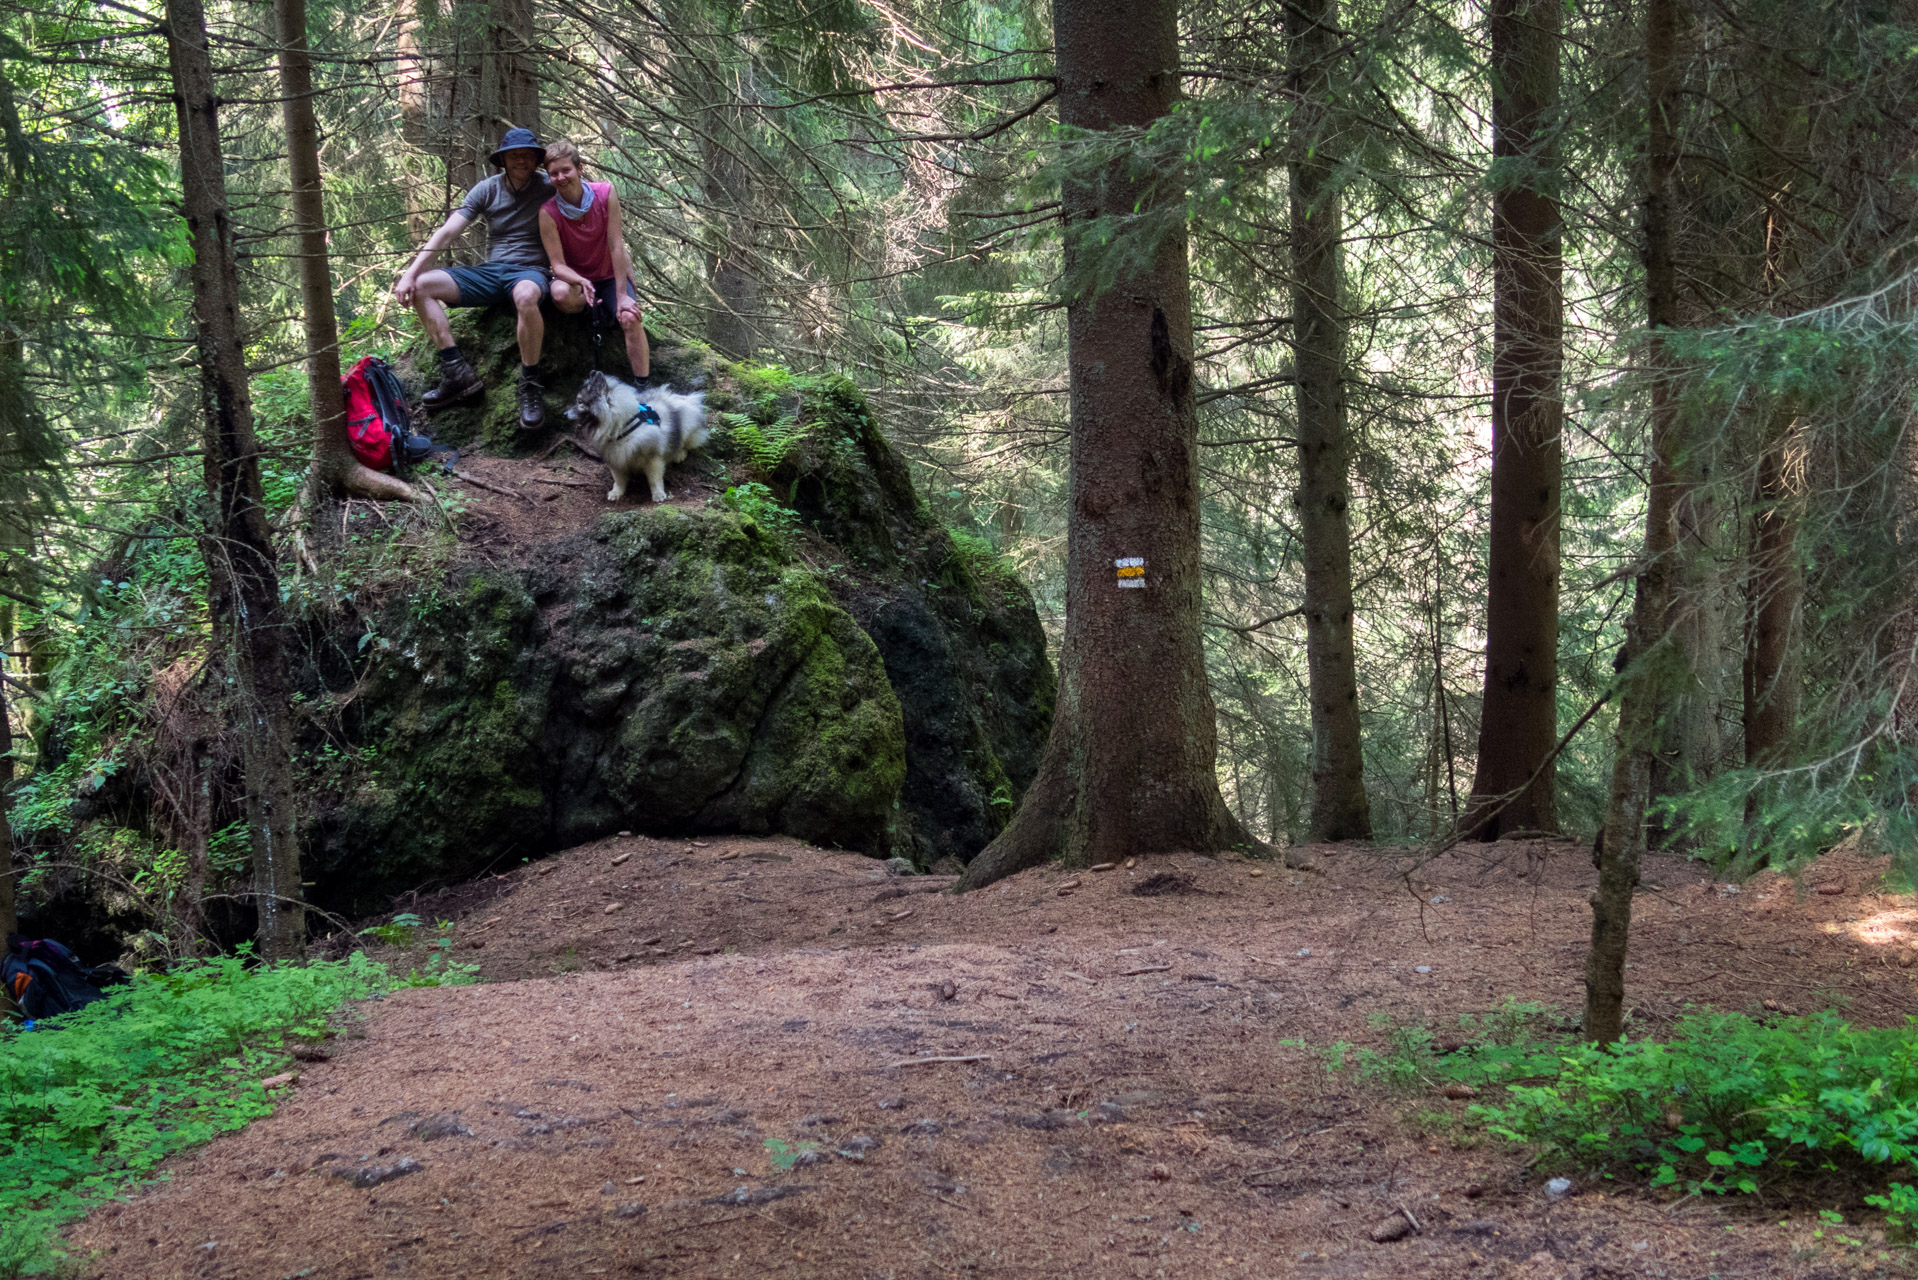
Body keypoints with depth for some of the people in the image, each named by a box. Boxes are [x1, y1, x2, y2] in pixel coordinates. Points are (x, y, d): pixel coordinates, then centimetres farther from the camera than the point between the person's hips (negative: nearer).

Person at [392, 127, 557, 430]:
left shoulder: (548, 189, -1)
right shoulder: (487, 189, 6)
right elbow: (447, 232, 0)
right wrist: (411, 272, -10)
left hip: (530, 270, -5)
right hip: (490, 271, 5)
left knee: (526, 296, -43)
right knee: (421, 286, -13)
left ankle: (531, 387, -30)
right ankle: (458, 373, -19)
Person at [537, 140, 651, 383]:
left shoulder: (605, 194, -15)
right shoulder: (548, 213, -17)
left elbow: (616, 247, -17)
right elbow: (558, 265, -18)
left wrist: (622, 295, -21)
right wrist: (582, 282, -40)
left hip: (610, 277, 0)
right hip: (575, 278, 0)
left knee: (630, 317, -28)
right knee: (561, 295, -36)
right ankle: (599, 310, -4)